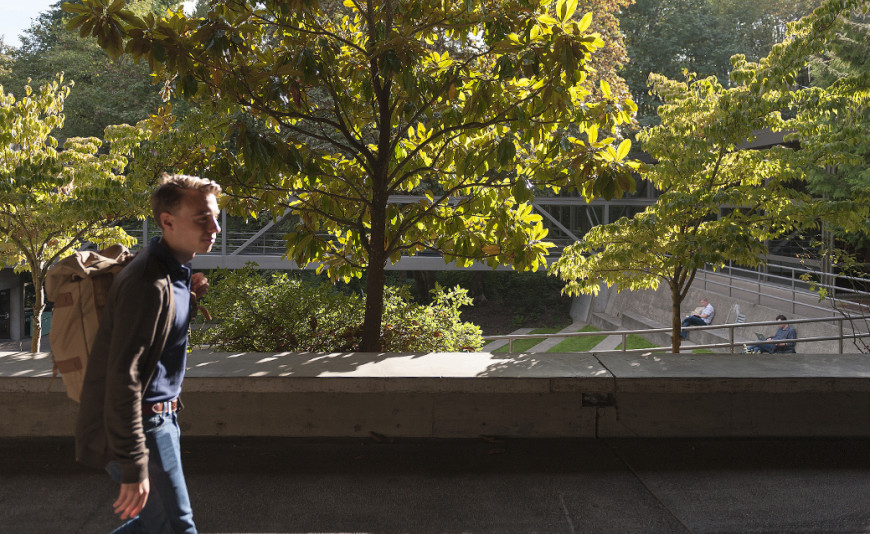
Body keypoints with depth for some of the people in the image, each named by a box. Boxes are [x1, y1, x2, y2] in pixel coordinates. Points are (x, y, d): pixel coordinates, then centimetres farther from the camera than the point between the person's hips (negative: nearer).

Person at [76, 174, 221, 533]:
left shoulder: (173, 272, 7)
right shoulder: (149, 284, -24)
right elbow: (123, 378, -27)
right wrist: (134, 467, -27)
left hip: (160, 416, 10)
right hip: (140, 423, -10)